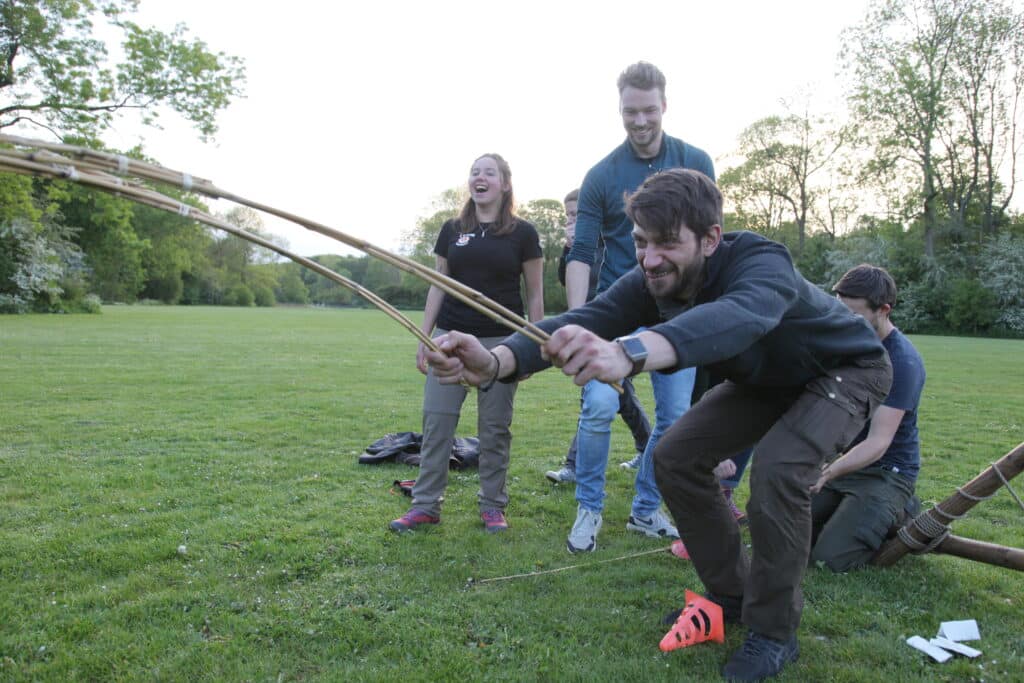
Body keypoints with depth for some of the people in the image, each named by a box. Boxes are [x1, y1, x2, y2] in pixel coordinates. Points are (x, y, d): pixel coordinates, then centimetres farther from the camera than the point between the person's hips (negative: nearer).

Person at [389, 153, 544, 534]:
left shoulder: (522, 234, 1)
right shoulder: (452, 230, 9)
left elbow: (535, 295, 3)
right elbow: (438, 287, 12)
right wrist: (424, 338, 8)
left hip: (500, 340, -2)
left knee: (494, 427, 4)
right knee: (436, 421, 1)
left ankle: (493, 506, 18)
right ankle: (426, 505, 10)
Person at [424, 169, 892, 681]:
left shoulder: (761, 262, -39)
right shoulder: (650, 282, -21)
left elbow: (738, 316, -63)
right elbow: (580, 320, -38)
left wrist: (629, 352, -81)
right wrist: (494, 362, -57)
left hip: (847, 368, -6)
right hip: (766, 379, 7)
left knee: (778, 465, -30)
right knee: (675, 456, -5)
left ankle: (774, 633, -8)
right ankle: (731, 597, 13)